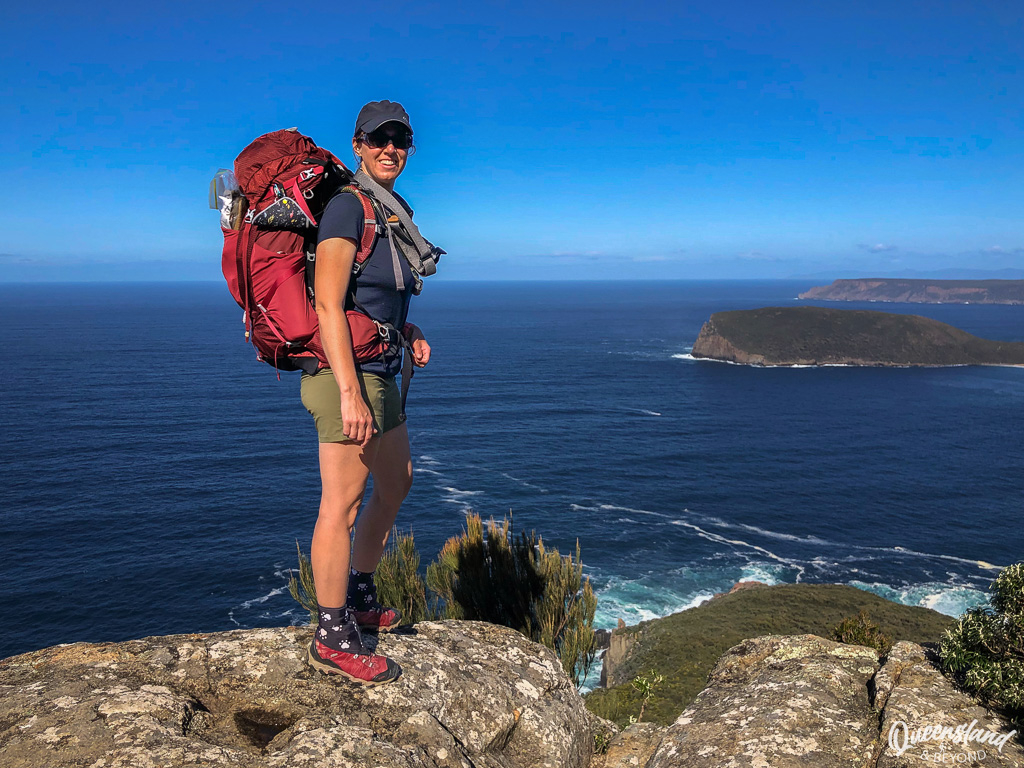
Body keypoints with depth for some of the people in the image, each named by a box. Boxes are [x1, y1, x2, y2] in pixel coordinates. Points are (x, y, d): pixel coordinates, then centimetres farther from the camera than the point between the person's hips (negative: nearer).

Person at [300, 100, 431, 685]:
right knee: (343, 502, -4)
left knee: (397, 483, 20)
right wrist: (349, 393, -26)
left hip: (380, 372, 10)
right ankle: (333, 640, 8)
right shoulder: (348, 206, -13)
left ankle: (359, 596, 36)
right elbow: (329, 304, -21)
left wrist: (408, 332, 6)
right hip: (346, 370, -10)